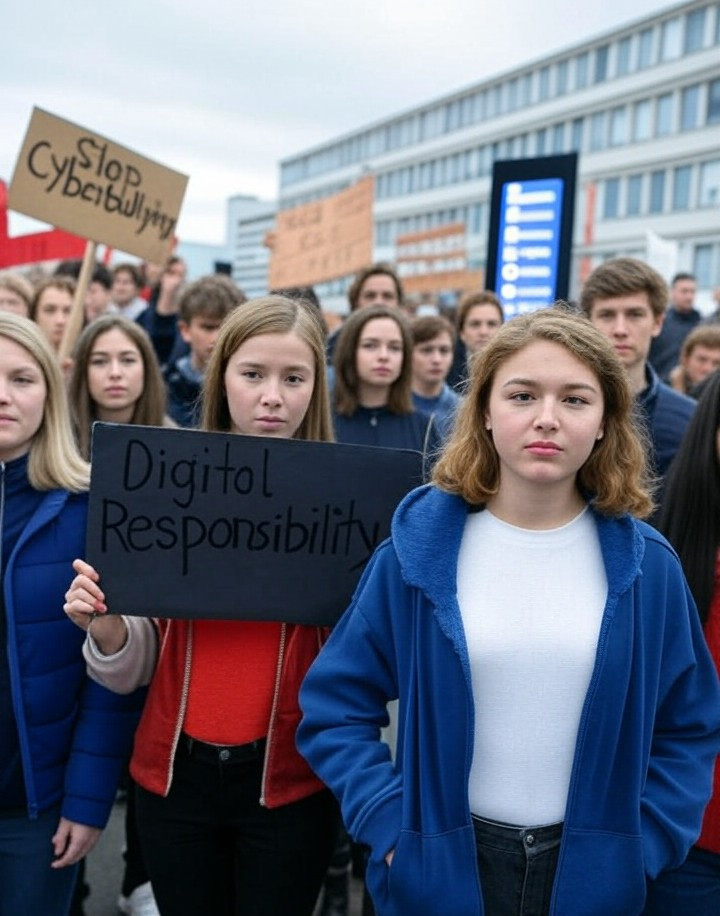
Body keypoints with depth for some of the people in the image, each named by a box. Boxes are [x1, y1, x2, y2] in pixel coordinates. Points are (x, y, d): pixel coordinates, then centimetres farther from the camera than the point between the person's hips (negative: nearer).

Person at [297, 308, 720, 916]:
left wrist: (645, 846, -6)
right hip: (439, 867, -1)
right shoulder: (419, 550, -9)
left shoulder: (645, 565, -5)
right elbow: (335, 706, -4)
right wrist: (388, 822, -12)